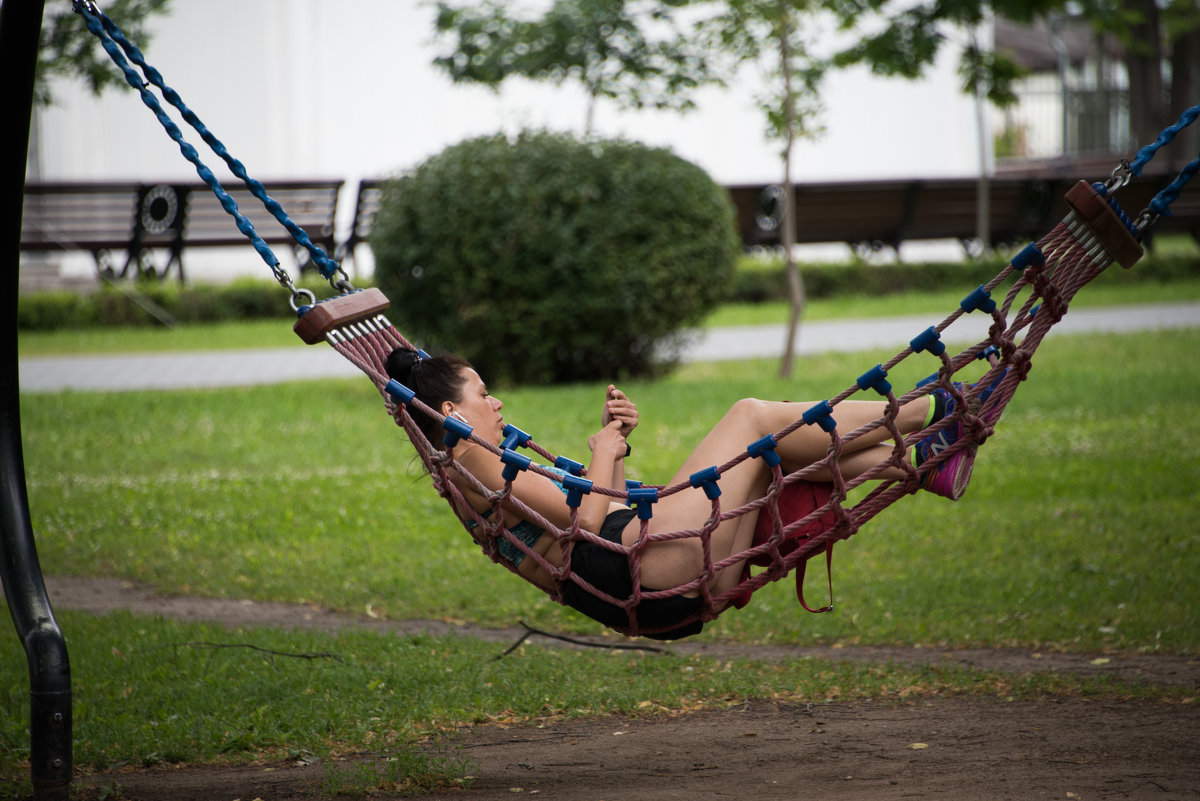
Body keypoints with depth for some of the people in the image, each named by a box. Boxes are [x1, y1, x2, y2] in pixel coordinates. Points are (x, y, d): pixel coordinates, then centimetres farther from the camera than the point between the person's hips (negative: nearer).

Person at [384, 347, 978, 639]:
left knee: (772, 447, 10)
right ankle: (925, 411, 2)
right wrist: (604, 452, 2)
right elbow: (586, 518, -15)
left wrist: (613, 445, 15)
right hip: (639, 567, -10)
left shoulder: (485, 472, 27)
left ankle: (923, 462, 0)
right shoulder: (471, 463, -6)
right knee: (752, 417, -4)